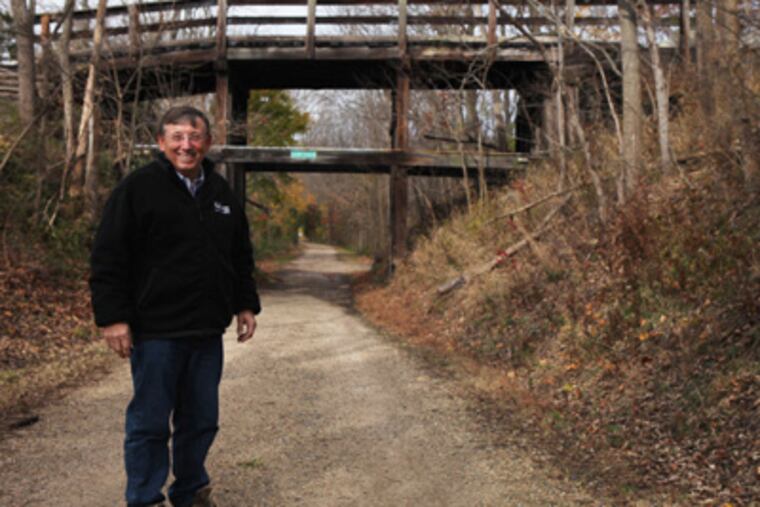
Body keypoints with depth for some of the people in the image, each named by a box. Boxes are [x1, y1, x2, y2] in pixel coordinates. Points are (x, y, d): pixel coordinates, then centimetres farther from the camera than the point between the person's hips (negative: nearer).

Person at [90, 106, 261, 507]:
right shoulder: (138, 188, -6)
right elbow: (108, 258, -9)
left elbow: (240, 257, 20)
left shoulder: (221, 193, 12)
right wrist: (112, 317, -13)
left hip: (207, 331, 6)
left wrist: (246, 304, 15)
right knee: (150, 422, 3)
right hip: (156, 331, -5)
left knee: (201, 420, 14)